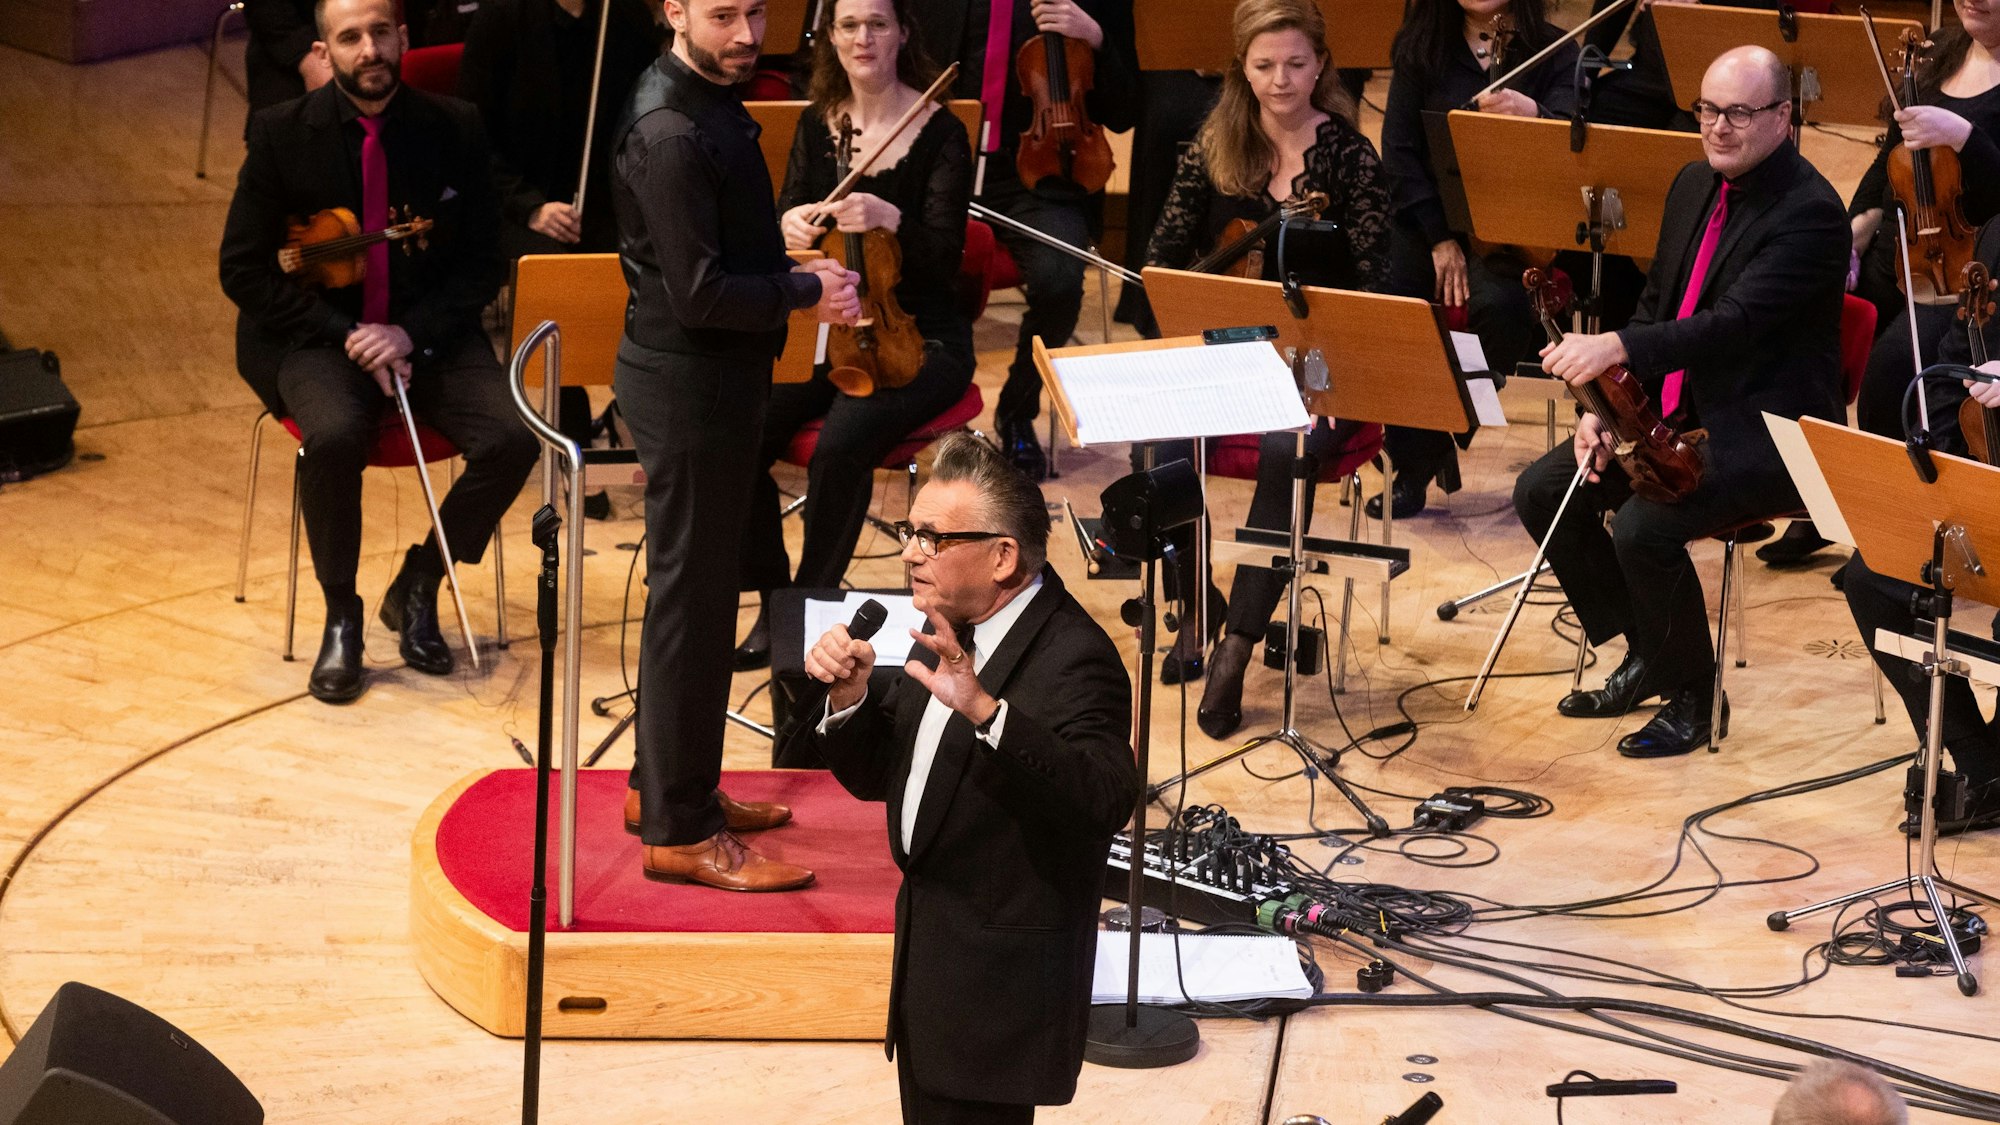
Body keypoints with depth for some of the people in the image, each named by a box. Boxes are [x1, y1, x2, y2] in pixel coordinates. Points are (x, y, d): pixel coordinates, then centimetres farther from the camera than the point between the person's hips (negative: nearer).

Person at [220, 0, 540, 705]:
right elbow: (243, 270, -3)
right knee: (334, 436, -34)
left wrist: (410, 333, -14)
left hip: (427, 336, 2)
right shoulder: (281, 135, -5)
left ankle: (417, 586, 2)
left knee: (512, 439, -23)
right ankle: (341, 615, -10)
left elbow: (481, 266, 4)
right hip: (319, 341, -2)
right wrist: (347, 336, -14)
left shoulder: (454, 130, -1)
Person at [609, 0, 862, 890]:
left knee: (697, 590, 19)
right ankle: (678, 833, 6)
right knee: (691, 600, -2)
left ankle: (670, 784, 33)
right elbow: (700, 291, -24)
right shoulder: (670, 132, -23)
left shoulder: (709, 98, 8)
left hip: (713, 381, 10)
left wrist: (792, 270, 6)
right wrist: (809, 293, -14)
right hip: (689, 389, -10)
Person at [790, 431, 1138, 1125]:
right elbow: (877, 775, 12)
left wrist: (984, 710, -49)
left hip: (1001, 989, -9)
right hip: (929, 958, 9)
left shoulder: (1074, 660, -22)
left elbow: (1106, 800, -38)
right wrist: (849, 697, -9)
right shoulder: (950, 633, 6)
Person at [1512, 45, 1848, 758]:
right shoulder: (1696, 185, 8)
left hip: (1768, 431, -9)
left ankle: (1695, 697, -4)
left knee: (1643, 527, -28)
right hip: (1676, 412, 9)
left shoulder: (1809, 212, -20)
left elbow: (1735, 322, -32)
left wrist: (1616, 347, -44)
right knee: (1541, 492, 1)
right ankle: (1645, 655, 15)